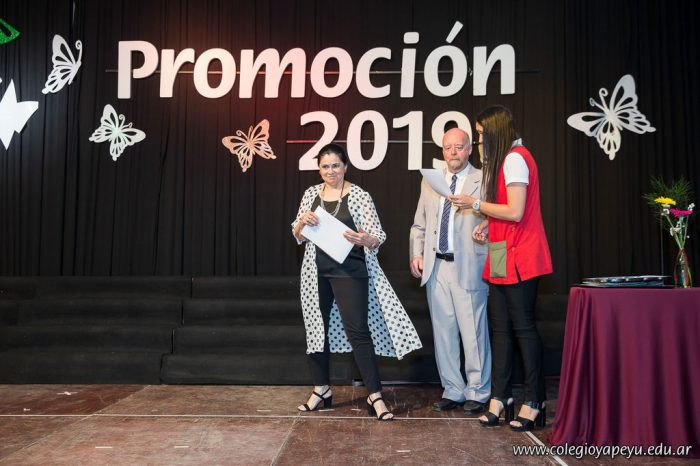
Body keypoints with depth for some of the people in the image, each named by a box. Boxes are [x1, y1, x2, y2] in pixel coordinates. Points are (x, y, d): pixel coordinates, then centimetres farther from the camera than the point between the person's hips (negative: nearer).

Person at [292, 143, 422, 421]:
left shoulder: (359, 195, -6)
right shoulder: (311, 194, 7)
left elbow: (378, 238, -8)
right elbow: (298, 236, 11)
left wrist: (363, 239, -30)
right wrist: (303, 221, -10)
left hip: (350, 271, -5)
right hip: (317, 272, 5)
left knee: (358, 331, -6)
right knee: (316, 328, 12)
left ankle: (375, 396, 2)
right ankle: (321, 389, 28)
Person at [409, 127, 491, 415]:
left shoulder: (483, 181, 1)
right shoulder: (430, 182, 15)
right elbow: (419, 224, 17)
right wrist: (416, 254, 6)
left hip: (468, 267, -5)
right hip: (436, 266, 5)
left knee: (473, 332, -1)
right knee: (443, 332, 10)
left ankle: (477, 393, 15)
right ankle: (452, 391, 22)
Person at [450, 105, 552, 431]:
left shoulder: (515, 158, -11)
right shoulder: (505, 160, 20)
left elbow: (515, 212, -18)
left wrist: (477, 204, -8)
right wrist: (488, 224, 8)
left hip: (519, 258, -10)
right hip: (502, 258, 10)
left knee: (523, 325, -4)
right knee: (500, 327, 7)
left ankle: (533, 403, 5)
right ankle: (500, 399, 13)